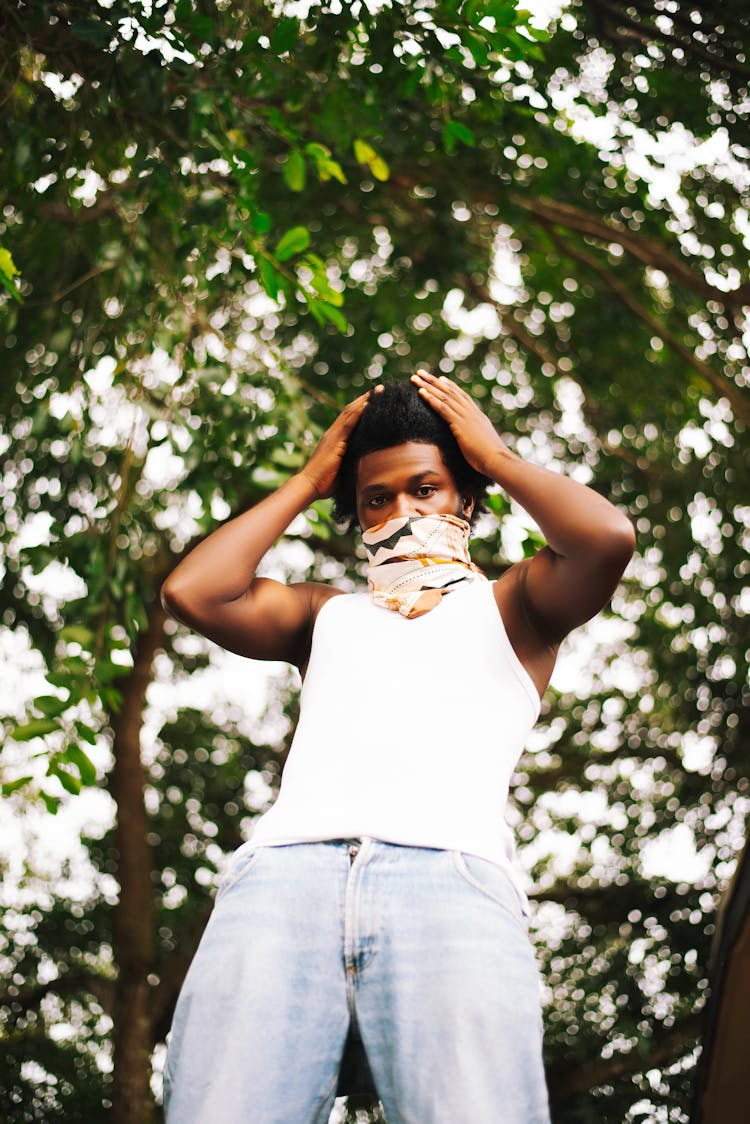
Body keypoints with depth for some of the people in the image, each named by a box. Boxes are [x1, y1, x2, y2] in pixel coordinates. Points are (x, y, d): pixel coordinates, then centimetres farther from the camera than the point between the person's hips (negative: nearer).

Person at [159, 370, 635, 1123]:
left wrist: (496, 456, 21)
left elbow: (608, 540, 6)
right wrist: (308, 482, 29)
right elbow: (191, 593, 18)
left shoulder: (507, 607, 27)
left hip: (451, 872, -2)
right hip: (283, 869, 2)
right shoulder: (328, 614, 35)